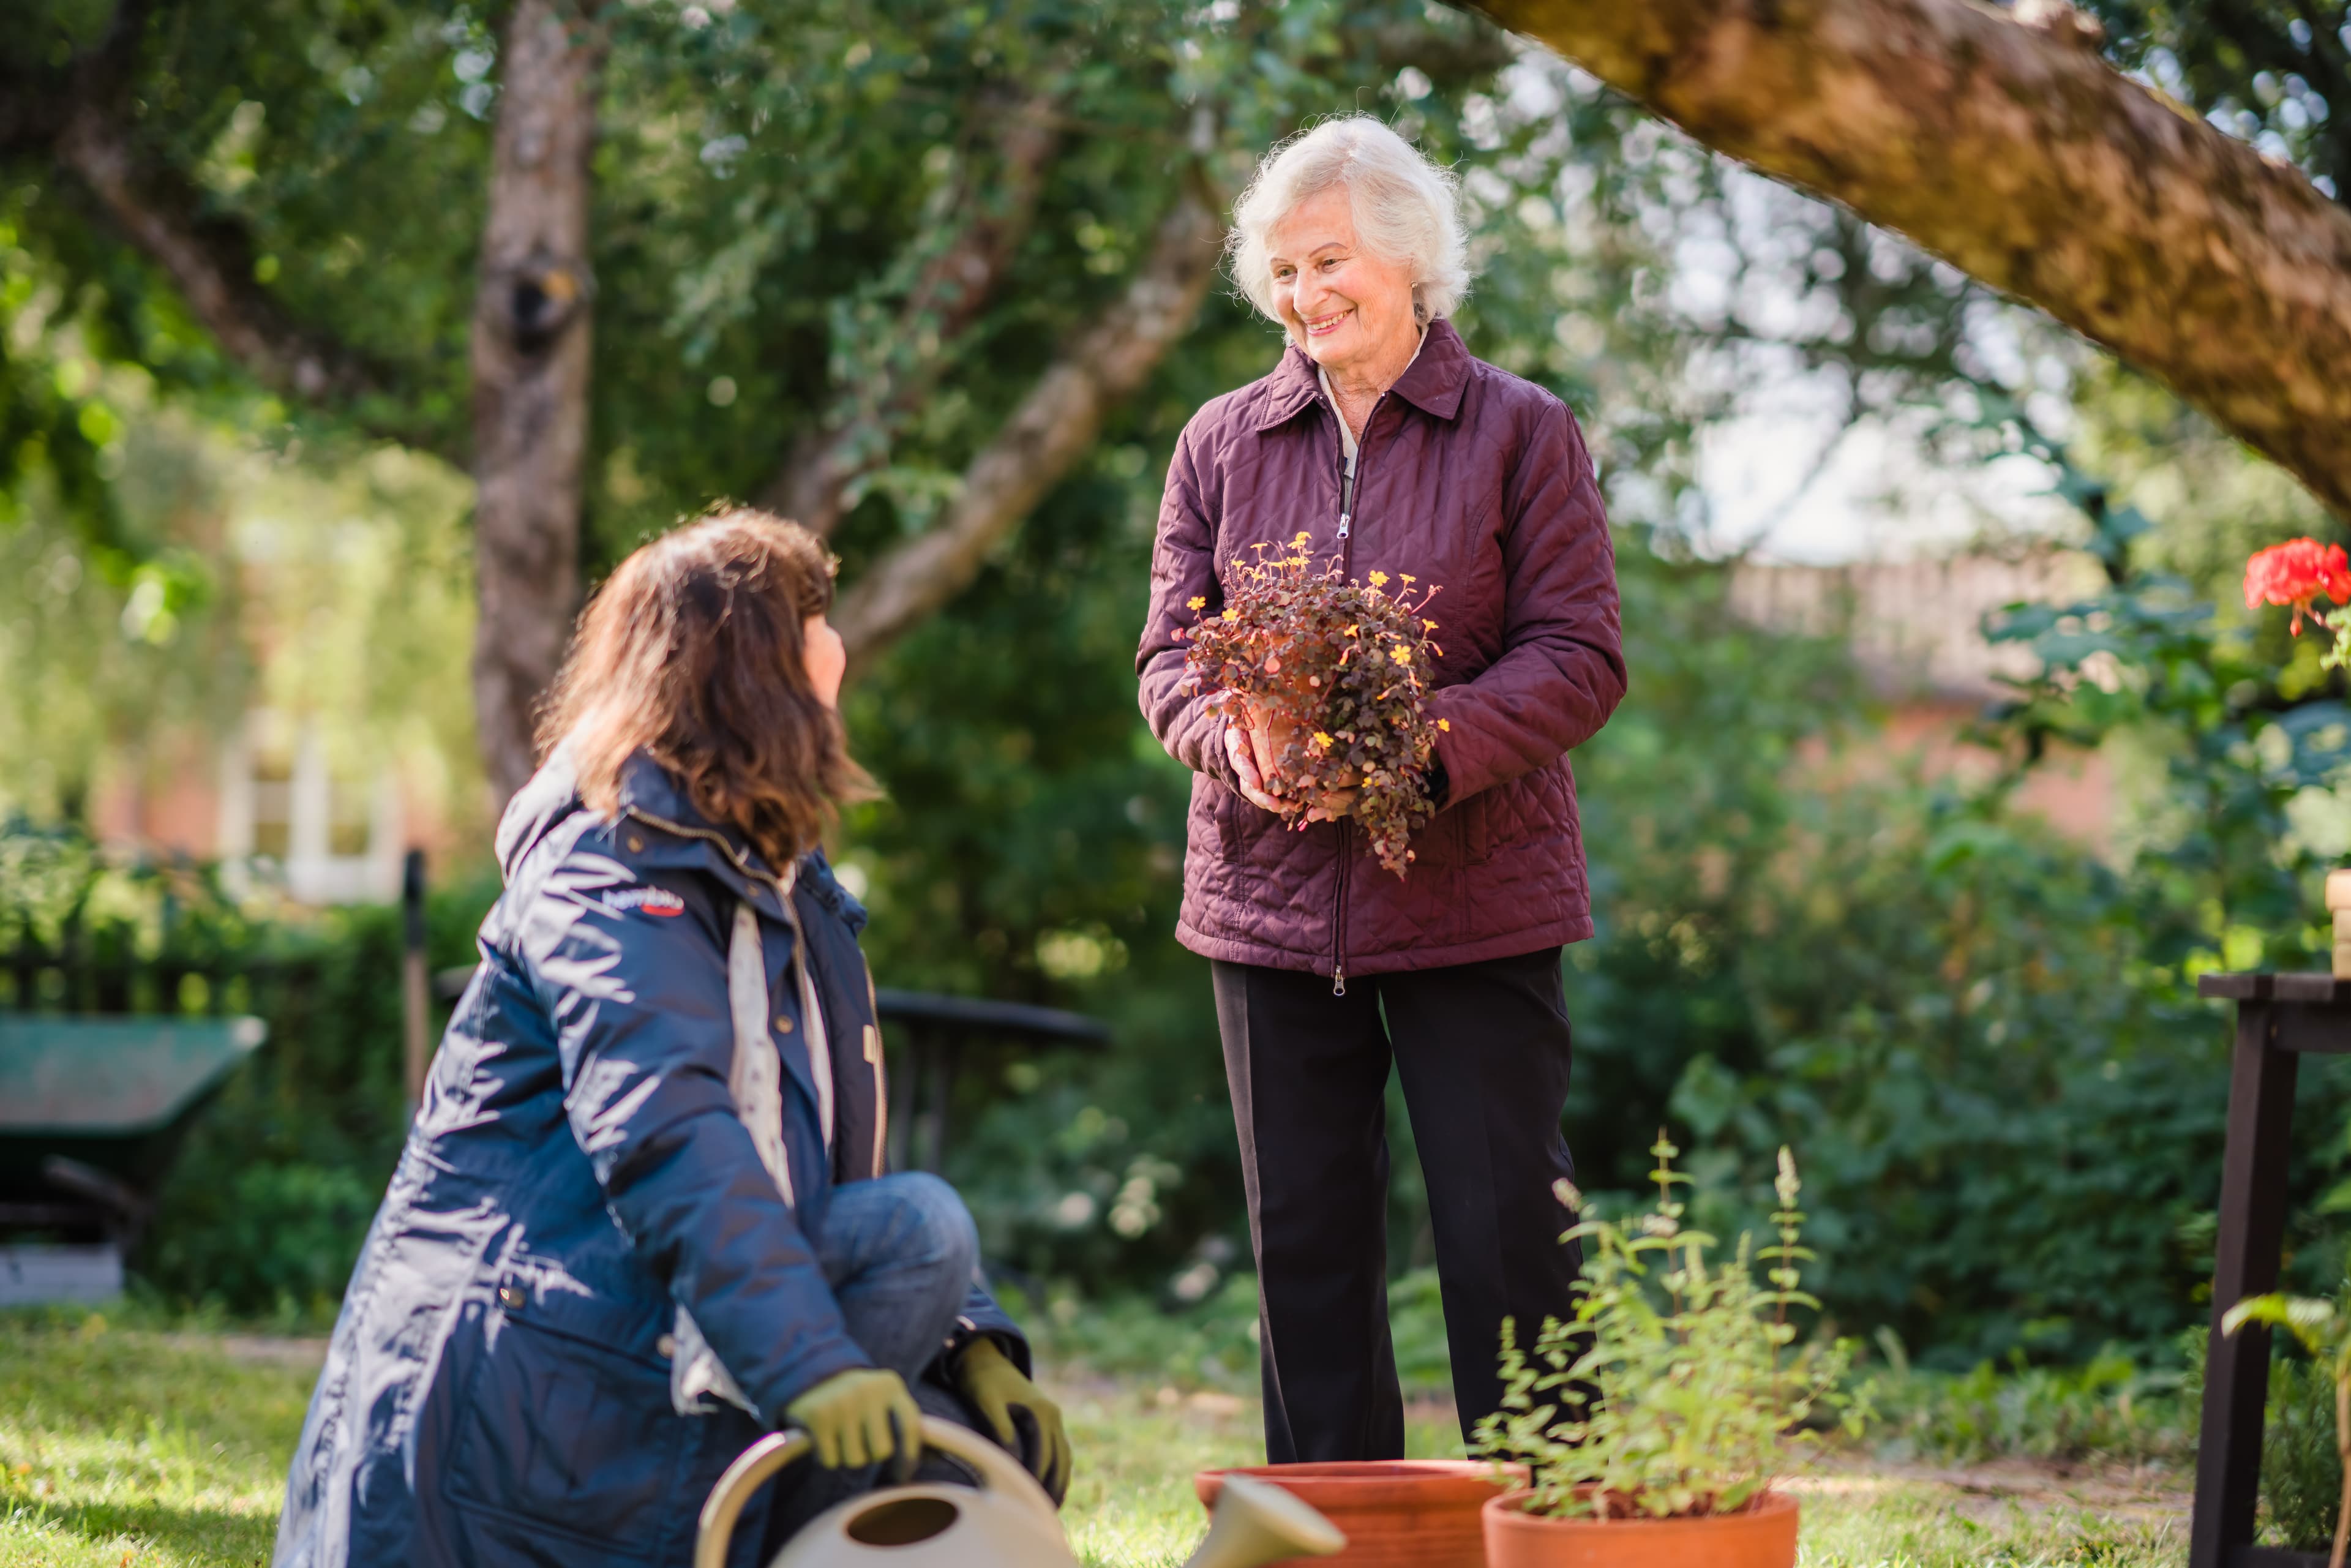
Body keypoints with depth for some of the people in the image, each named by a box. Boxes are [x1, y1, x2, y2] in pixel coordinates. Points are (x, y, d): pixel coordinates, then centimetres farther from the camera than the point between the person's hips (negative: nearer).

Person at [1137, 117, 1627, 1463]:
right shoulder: (1223, 444, 10)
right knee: (1305, 1243, 8)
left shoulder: (1522, 432, 0)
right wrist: (1236, 734, -14)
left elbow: (1581, 657, -6)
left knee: (1507, 1238, -3)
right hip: (1272, 896, 4)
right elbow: (1170, 649, 9)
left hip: (1476, 896, -3)